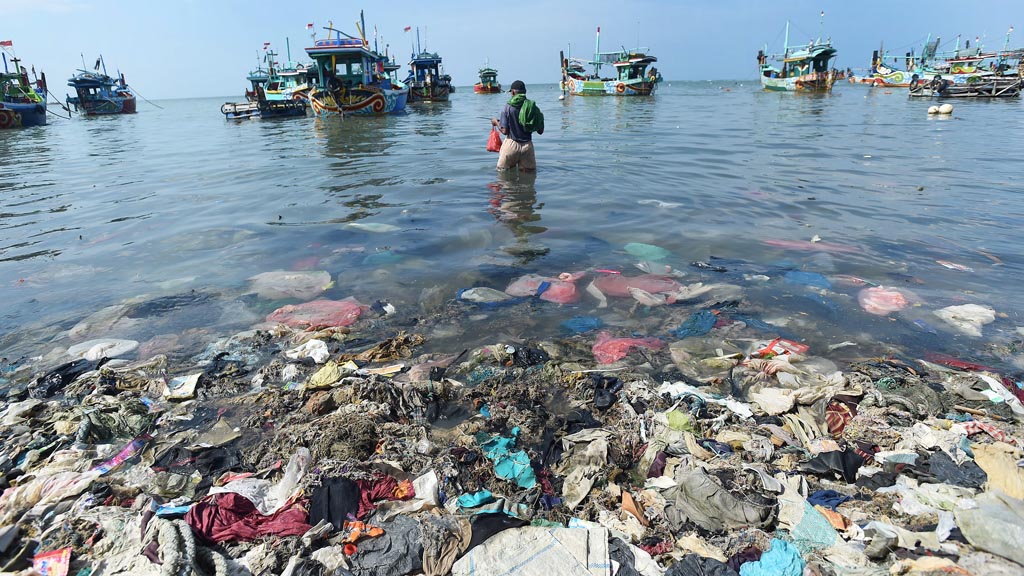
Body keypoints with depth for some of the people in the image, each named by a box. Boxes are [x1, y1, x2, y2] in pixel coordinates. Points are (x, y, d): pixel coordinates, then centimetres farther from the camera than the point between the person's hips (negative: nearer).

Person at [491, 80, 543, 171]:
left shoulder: (507, 107, -7)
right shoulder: (532, 107, 1)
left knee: (502, 170, 8)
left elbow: (504, 131, -8)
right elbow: (540, 131, 3)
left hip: (511, 144, -2)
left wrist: (496, 122, 10)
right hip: (527, 145, 2)